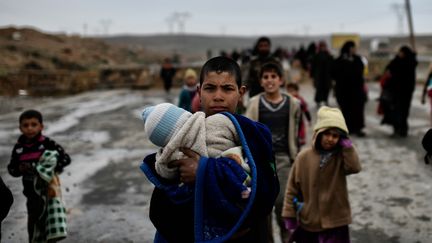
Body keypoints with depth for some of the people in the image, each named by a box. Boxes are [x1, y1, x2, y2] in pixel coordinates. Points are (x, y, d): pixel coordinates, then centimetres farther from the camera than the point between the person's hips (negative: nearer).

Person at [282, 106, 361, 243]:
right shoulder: (304, 157, -6)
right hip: (307, 222, 2)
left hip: (335, 222, -1)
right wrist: (289, 215, -2)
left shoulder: (341, 157, -5)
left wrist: (347, 145, -19)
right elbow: (292, 188, -2)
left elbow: (354, 167, -27)